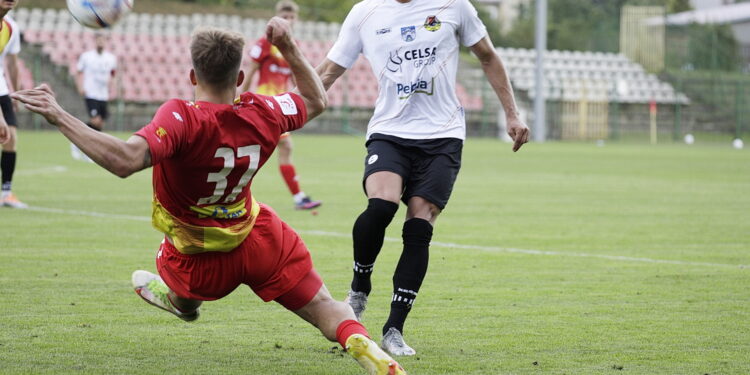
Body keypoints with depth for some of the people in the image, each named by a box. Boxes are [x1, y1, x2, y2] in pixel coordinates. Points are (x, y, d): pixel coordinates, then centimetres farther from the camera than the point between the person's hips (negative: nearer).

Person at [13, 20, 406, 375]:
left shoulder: (181, 118, -33)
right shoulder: (265, 114, -15)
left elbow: (126, 159, -51)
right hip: (257, 240, 3)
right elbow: (316, 100, 8)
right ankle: (358, 340, -20)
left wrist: (59, 116, -48)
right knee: (324, 307, 3)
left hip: (199, 262, -3)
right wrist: (288, 47, 11)